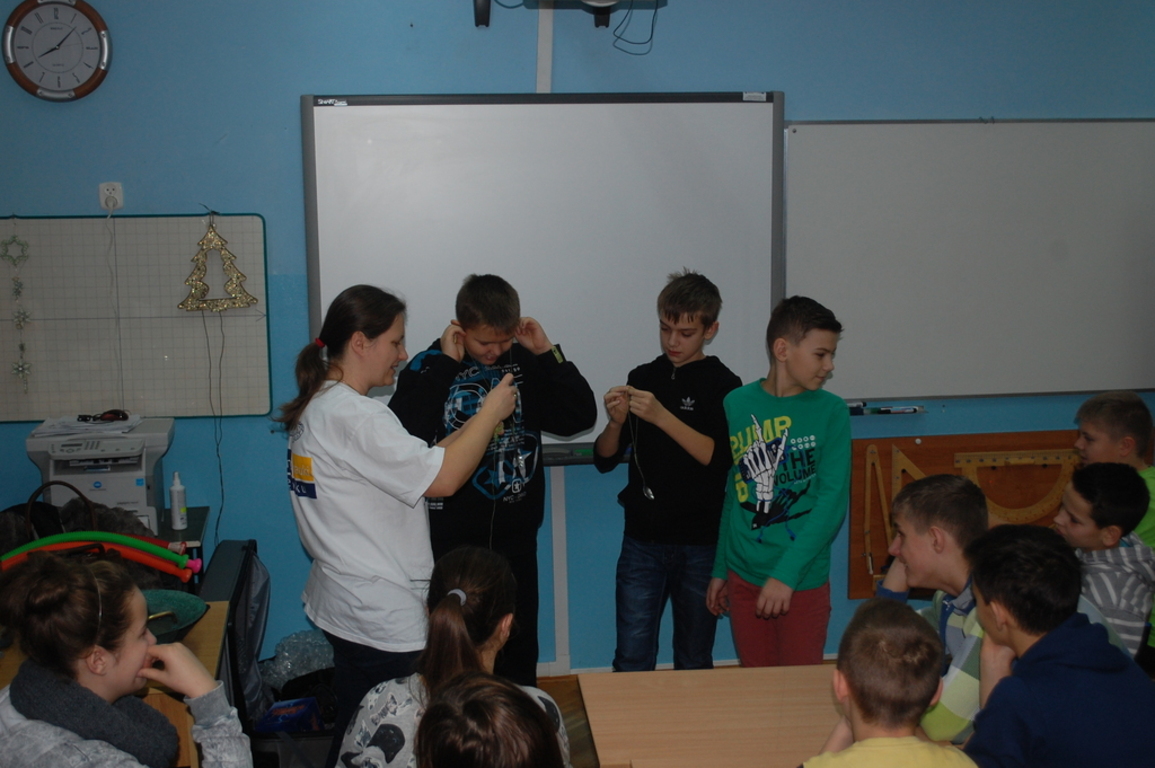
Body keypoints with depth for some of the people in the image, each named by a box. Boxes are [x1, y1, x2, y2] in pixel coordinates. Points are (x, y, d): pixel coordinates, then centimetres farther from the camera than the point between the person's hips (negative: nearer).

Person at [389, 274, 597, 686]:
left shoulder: (525, 363, 3)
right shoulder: (429, 366, -7)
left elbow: (581, 416, -1)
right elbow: (406, 431, -23)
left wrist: (548, 352, -8)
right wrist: (446, 363, -20)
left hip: (516, 534, 3)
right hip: (451, 537, -3)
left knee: (519, 647, 14)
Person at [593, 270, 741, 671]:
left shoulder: (723, 385, -3)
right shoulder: (643, 378, 7)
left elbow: (719, 457, -19)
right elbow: (604, 459, 7)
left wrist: (661, 416, -27)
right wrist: (616, 422, -14)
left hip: (701, 544, -2)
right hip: (642, 540, 2)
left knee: (695, 662, 10)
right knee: (631, 661, -1)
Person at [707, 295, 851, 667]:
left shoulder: (830, 411, -5)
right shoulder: (736, 404, 2)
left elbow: (832, 502, -11)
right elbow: (731, 494, 10)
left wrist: (786, 573, -18)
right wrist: (720, 569, 12)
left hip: (803, 581, -2)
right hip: (743, 577, 2)